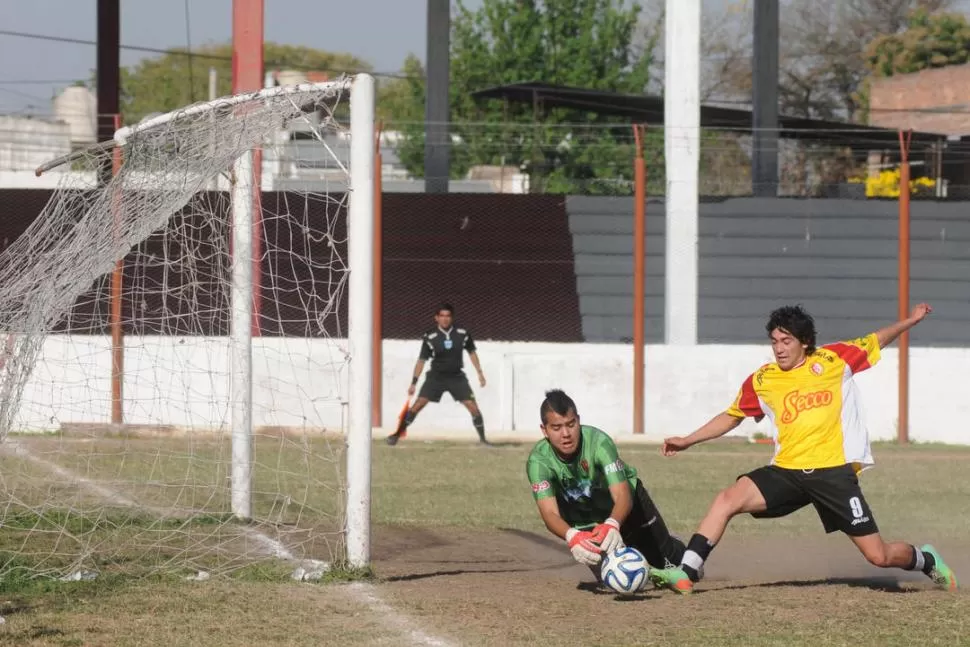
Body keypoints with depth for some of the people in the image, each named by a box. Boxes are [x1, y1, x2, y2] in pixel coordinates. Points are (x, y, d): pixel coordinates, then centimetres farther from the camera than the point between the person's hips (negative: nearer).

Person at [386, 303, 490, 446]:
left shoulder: (463, 334, -5)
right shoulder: (430, 338, -10)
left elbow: (472, 352, 9)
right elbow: (421, 360, -4)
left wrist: (479, 372, 6)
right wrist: (413, 383, -7)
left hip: (457, 377, 1)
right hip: (436, 377, -1)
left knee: (473, 407, -8)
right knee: (418, 404, -12)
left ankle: (482, 438, 6)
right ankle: (397, 434, -6)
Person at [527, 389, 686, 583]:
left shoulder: (598, 442, -37)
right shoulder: (538, 460, -33)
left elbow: (622, 496, -44)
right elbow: (550, 513, -42)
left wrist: (612, 525, -67)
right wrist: (572, 537, -65)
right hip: (583, 522, 1)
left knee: (666, 560, 11)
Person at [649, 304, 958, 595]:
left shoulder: (834, 359, 2)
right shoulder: (761, 381, 6)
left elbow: (876, 341, 20)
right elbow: (732, 416, 20)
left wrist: (910, 320, 12)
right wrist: (687, 441, 16)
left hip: (835, 472, -2)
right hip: (787, 471, 3)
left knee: (879, 556, -2)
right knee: (727, 500, -20)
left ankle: (927, 560, 30)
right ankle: (685, 573, -20)